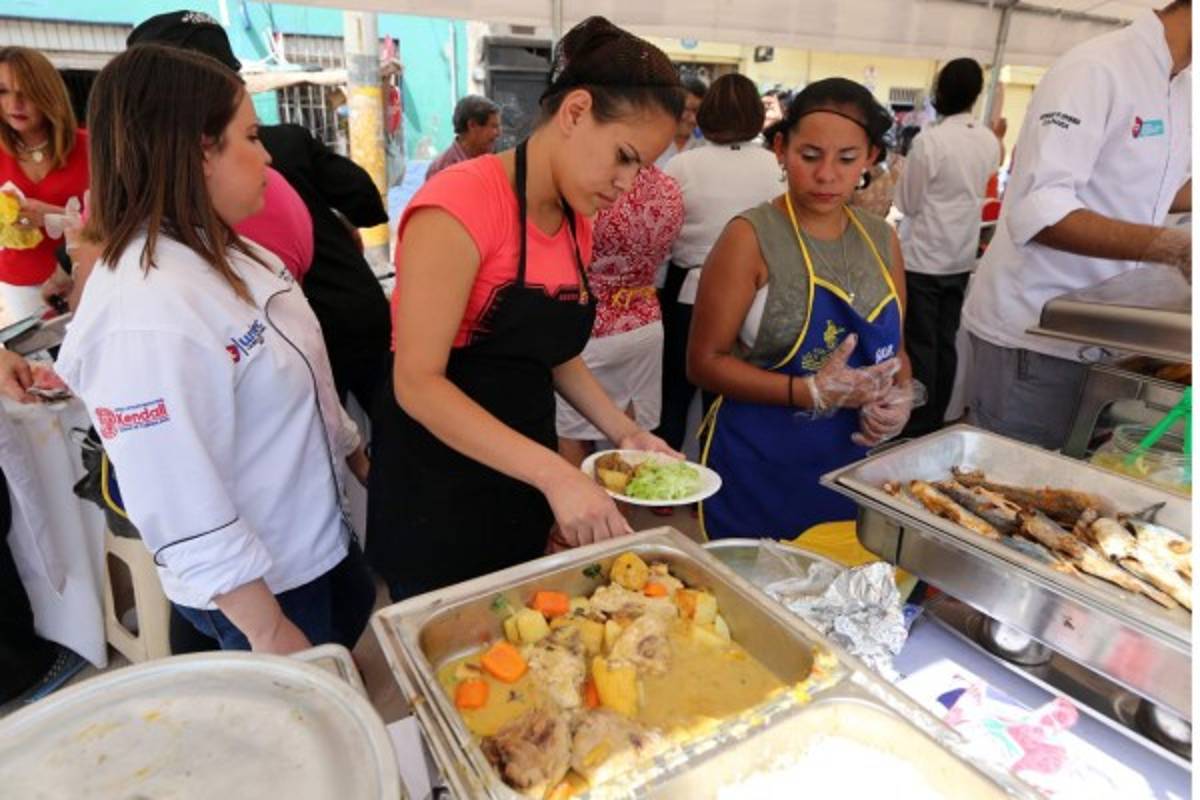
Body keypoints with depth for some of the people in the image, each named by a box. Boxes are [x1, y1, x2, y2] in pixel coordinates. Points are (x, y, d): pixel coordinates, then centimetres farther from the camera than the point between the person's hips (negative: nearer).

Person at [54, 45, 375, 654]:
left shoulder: (221, 254, -2)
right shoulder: (145, 315, -30)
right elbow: (185, 510, -27)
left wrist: (355, 454, 16)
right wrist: (270, 633, -19)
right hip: (259, 582, -8)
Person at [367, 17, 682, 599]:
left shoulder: (576, 219, 4)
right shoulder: (462, 202, -20)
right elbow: (417, 383, -24)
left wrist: (624, 432, 0)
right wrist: (555, 475, -30)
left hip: (522, 482, 7)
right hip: (437, 490, -7)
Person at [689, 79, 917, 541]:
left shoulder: (881, 240, 5)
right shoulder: (752, 237, -12)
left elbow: (895, 350, 15)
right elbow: (704, 361, -14)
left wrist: (899, 398, -7)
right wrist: (811, 392, -22)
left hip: (851, 464, 5)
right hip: (758, 467, -5)